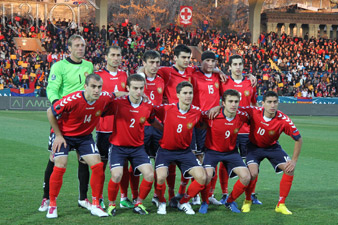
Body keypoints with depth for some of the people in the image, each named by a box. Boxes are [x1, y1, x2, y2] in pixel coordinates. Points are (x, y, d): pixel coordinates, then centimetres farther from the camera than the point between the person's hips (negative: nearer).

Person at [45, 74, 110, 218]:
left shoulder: (104, 98, -18)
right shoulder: (72, 100, -32)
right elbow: (50, 112, -17)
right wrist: (58, 135, -14)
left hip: (84, 136, 4)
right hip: (64, 135, -4)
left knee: (97, 165, -9)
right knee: (60, 166, -18)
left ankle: (95, 206, 4)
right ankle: (52, 205, -1)